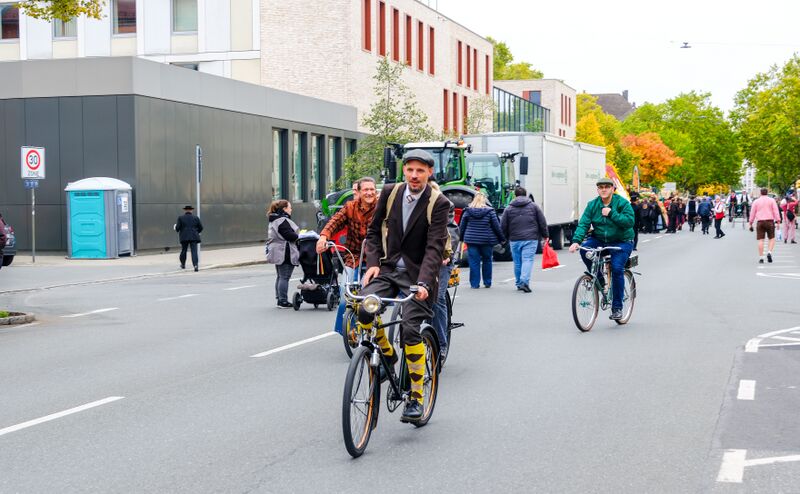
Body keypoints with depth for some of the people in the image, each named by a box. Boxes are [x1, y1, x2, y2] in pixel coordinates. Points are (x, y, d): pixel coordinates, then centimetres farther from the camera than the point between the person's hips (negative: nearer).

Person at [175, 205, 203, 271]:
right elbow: (200, 228, 7)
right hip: (194, 237, 0)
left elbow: (177, 228, -3)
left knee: (183, 250, 16)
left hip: (184, 237, 0)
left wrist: (177, 230, 20)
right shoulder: (196, 218, 6)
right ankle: (195, 264, -22)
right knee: (194, 251, -7)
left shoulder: (181, 217, 1)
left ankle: (183, 264, 29)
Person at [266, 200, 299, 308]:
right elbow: (290, 235, -22)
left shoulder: (274, 220, 17)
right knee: (284, 277, -7)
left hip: (277, 253, 10)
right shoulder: (283, 221, -16)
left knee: (280, 276, 15)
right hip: (285, 253, -10)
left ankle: (280, 299, 20)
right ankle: (283, 301, -6)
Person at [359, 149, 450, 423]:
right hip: (388, 267, 3)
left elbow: (435, 247, -16)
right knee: (364, 309, -22)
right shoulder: (390, 193, 3)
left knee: (410, 330, -15)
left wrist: (424, 282, -28)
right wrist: (373, 263, -3)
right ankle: (386, 354, 8)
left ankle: (416, 397, -1)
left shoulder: (438, 203, -9)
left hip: (416, 274, -3)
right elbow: (374, 230, 12)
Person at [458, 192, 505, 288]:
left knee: (474, 262, 4)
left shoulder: (468, 211, -1)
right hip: (487, 241, 0)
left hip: (471, 240, 1)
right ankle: (487, 283, 18)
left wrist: (462, 237, 19)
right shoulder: (490, 211, -5)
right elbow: (496, 226, -2)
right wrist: (502, 238, 9)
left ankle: (474, 283, 3)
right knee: (487, 261, 13)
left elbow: (462, 226, 5)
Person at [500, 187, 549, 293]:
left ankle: (519, 283, 19)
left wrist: (506, 237, 21)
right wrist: (545, 235, 17)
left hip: (515, 240, 1)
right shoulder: (534, 206, 6)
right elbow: (542, 223, 6)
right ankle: (524, 281, -24)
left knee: (517, 262, 10)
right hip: (530, 239, -1)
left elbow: (503, 226, 6)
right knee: (527, 260, -7)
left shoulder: (509, 209, 7)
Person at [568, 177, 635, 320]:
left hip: (621, 242, -4)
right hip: (599, 240, 4)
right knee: (585, 249, -25)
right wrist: (576, 241, -23)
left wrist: (611, 214, -27)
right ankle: (599, 281, -4)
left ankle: (617, 307, -7)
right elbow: (583, 224, -8)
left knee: (617, 269, -20)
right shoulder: (592, 205, 2)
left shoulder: (622, 203, -8)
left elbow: (629, 221, -20)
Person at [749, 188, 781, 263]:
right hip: (770, 221, -1)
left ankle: (761, 258, -5)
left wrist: (750, 224, 11)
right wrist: (778, 222, -4)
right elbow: (776, 211, -3)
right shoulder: (771, 200, 4)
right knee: (772, 239, 9)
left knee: (761, 240, 0)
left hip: (760, 222, 1)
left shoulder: (756, 201, 8)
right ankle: (769, 252, -14)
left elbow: (752, 213, 7)